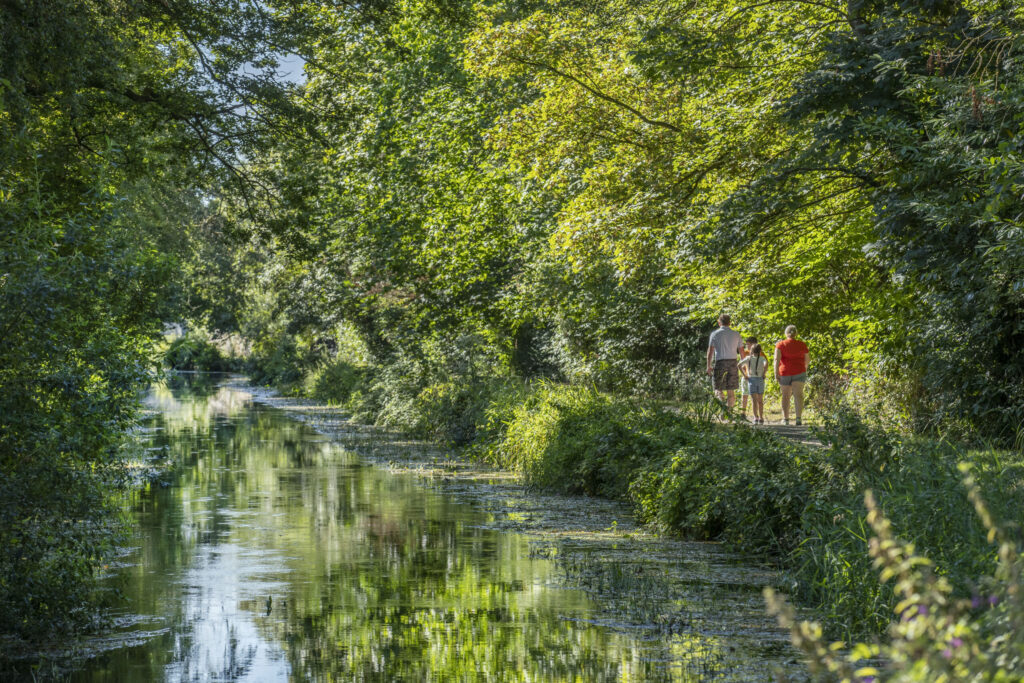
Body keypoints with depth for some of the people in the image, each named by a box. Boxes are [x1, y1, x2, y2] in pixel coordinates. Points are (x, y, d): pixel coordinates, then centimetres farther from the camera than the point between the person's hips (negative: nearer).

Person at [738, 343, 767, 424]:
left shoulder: (748, 358, 5)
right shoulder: (762, 358, 0)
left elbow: (739, 365, -6)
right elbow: (766, 364, -21)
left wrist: (745, 375, -1)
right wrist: (764, 374, -10)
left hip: (751, 380, 0)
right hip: (760, 380, 0)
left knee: (754, 400, -4)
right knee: (760, 401, 12)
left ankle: (756, 417, -18)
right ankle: (761, 418, 15)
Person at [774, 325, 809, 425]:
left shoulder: (780, 344, -1)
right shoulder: (802, 345, 4)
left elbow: (777, 358, -13)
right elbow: (807, 359, 14)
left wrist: (776, 373, -16)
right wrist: (805, 368, 33)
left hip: (785, 372, 0)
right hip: (799, 372, 0)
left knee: (785, 395, 14)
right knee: (798, 395, -8)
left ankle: (785, 418, 17)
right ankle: (798, 417, -25)